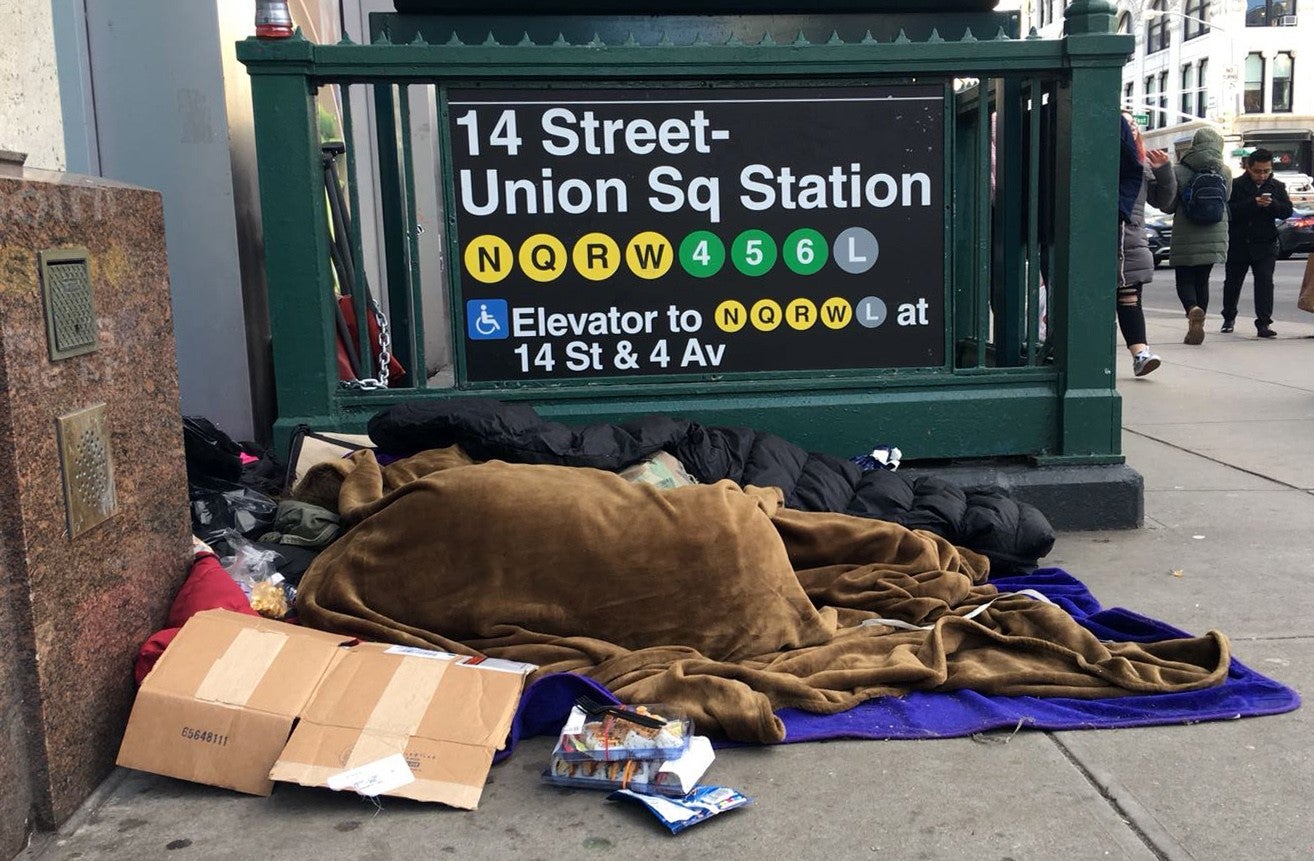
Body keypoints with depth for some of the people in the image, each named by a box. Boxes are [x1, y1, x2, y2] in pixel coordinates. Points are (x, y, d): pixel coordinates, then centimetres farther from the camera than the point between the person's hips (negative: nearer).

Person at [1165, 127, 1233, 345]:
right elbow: (1225, 198, 11)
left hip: (1185, 237, -3)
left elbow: (1167, 206, -4)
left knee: (1184, 280, 6)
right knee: (1202, 280, 13)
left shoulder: (1179, 172, -8)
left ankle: (1193, 309, -24)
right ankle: (1196, 328, 12)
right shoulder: (1225, 172, 0)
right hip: (1214, 237, 3)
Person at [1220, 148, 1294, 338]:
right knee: (1232, 282, 13)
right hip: (1238, 244, -1)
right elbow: (1229, 210, -16)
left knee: (1265, 282, -11)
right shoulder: (1235, 185, -5)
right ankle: (1229, 318, 33)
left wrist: (1272, 204, -20)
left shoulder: (1277, 187, 6)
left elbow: (1287, 211, -1)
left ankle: (1263, 323, -11)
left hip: (1265, 245, 1)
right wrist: (1253, 203, -26)